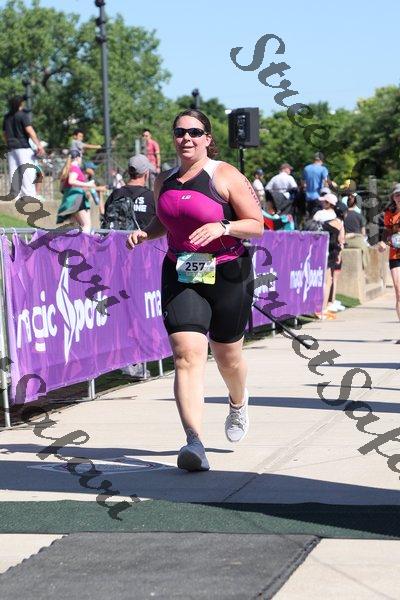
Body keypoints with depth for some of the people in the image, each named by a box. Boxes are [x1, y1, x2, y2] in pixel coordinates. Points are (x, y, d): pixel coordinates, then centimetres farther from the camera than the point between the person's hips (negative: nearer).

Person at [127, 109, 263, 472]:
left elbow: (257, 225, -8)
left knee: (227, 356, 13)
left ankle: (238, 403, 49)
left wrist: (223, 227, -25)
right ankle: (194, 442, -25)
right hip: (180, 276, 3)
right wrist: (145, 233, 4)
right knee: (187, 355, -15)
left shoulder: (225, 176, -7)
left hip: (228, 275, -3)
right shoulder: (164, 182, 9)